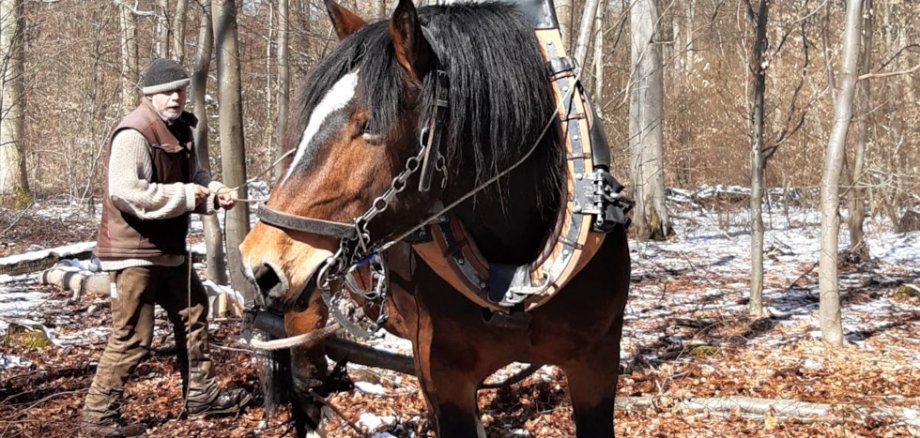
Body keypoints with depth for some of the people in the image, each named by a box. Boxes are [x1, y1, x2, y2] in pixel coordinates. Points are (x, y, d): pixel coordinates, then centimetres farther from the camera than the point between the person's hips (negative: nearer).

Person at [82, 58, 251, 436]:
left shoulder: (179, 129, 10)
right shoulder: (134, 134, -20)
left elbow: (190, 176, 21)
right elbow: (124, 191, -31)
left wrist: (213, 192, -2)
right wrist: (186, 196, -25)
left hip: (168, 249, 10)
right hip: (133, 251, -10)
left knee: (193, 312, 20)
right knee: (133, 337, -6)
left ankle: (200, 396, 34)